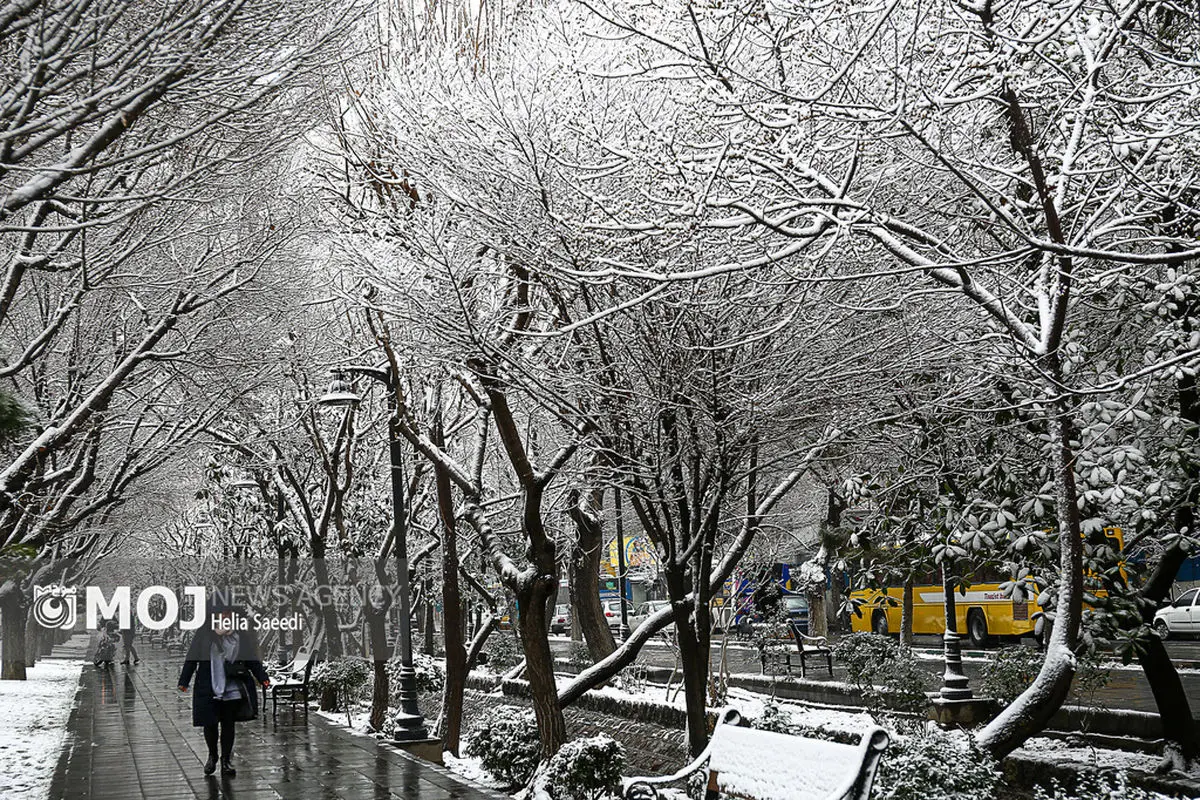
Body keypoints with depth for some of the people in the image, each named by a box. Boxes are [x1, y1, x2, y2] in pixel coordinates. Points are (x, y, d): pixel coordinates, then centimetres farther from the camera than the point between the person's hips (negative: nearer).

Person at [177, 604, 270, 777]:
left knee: (228, 725, 9)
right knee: (210, 724, 5)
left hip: (233, 690, 1)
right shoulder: (204, 635, -2)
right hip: (209, 690, -1)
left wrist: (263, 677, -6)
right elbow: (192, 659, -1)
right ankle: (212, 756, 32)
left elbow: (252, 660, 4)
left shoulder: (242, 636, 1)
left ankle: (226, 761, 23)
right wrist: (184, 681, -8)